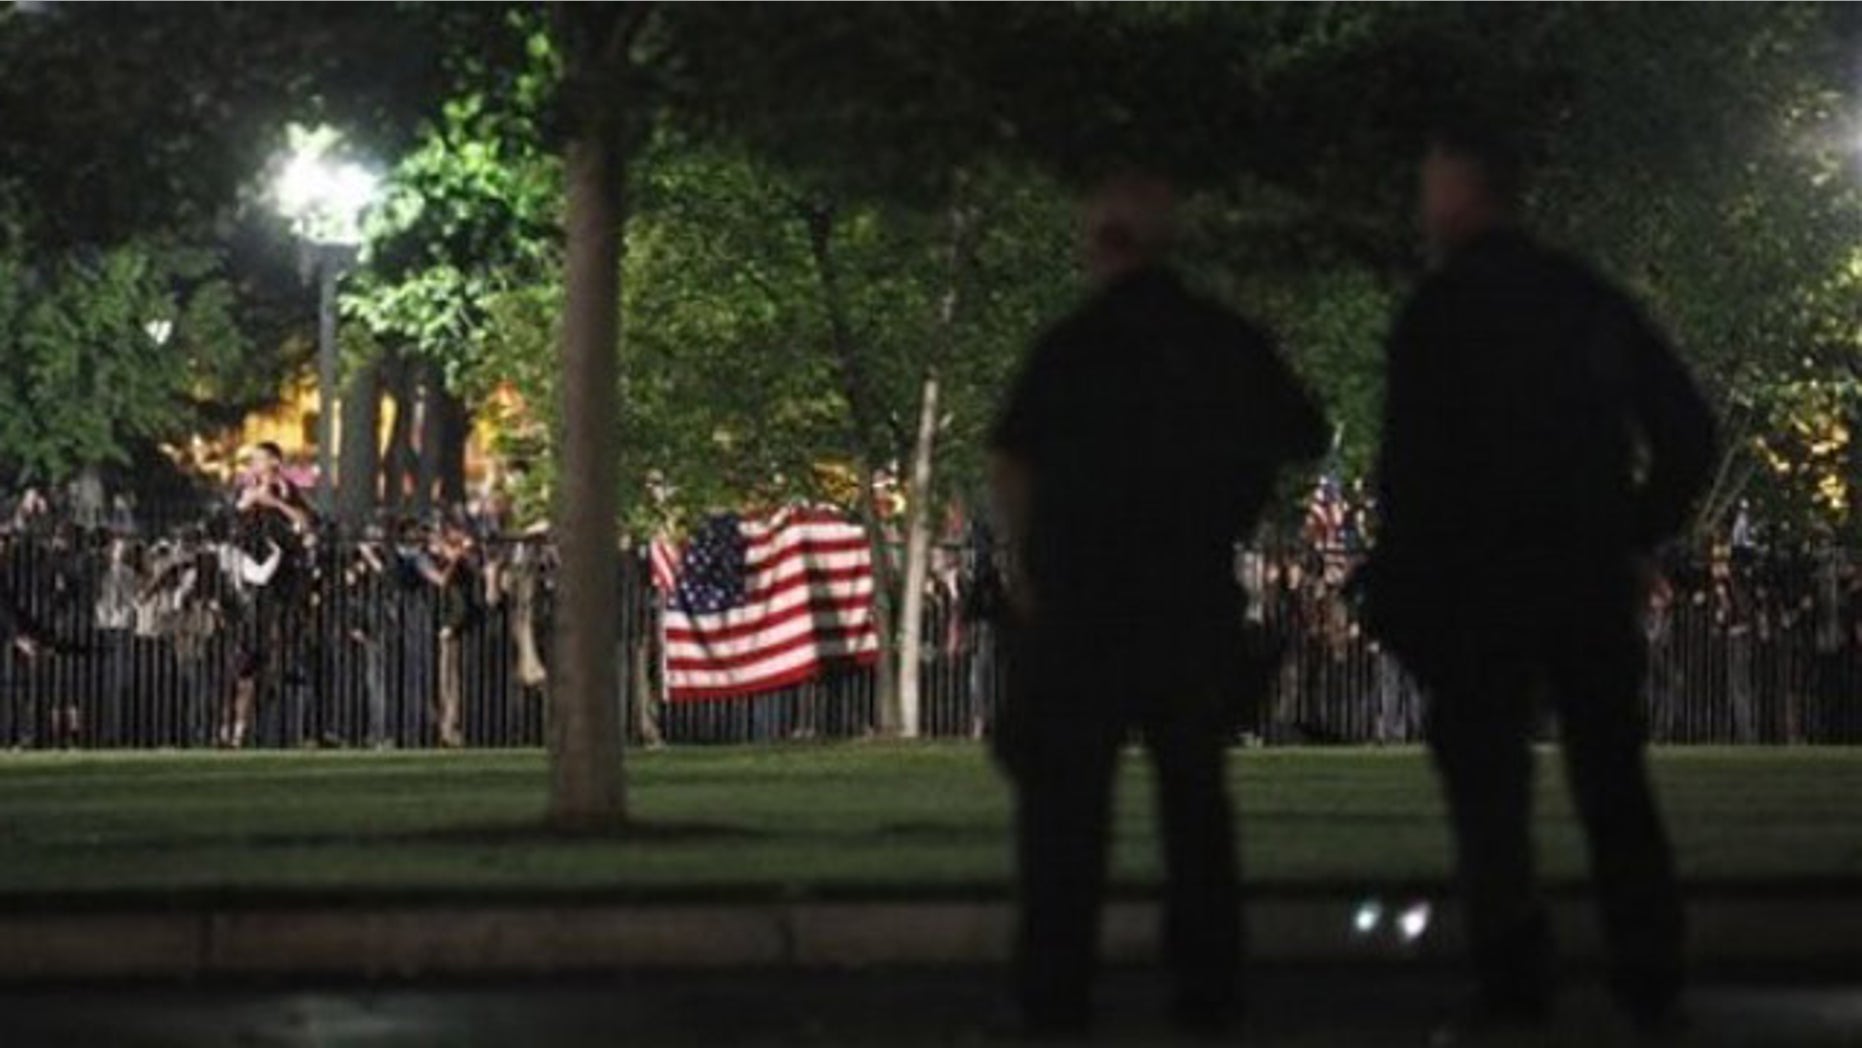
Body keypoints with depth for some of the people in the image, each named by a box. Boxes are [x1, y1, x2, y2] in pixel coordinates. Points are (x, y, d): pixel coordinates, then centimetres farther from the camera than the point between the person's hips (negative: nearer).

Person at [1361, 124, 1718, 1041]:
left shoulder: (1442, 308, -6)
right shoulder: (1591, 300, 10)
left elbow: (1413, 467, -11)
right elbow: (1687, 430, 10)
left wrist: (1396, 590, -7)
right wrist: (1639, 536, 16)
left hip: (1478, 587, -5)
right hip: (1593, 580, 5)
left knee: (1488, 790, -1)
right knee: (1614, 783, 10)